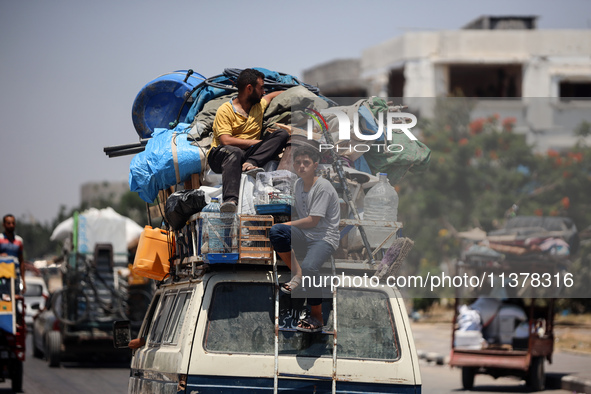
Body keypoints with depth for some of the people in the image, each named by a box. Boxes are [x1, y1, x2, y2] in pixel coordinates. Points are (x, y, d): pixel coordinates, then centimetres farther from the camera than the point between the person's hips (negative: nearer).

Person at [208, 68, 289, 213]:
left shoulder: (259, 105, 17)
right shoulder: (225, 110, -6)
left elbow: (272, 96, 41)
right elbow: (225, 141, -17)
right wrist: (256, 142, -15)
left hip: (249, 153, 6)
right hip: (220, 155, -6)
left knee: (282, 134, -10)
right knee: (234, 152, -43)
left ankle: (250, 164, -32)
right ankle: (230, 199, -62)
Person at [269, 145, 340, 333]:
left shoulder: (323, 187, -11)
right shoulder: (298, 184, 13)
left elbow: (312, 221, -14)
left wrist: (289, 224, -5)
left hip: (325, 238, -7)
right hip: (304, 235, 7)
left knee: (309, 267, -35)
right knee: (275, 231, -25)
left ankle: (317, 318, -18)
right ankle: (297, 275, -12)